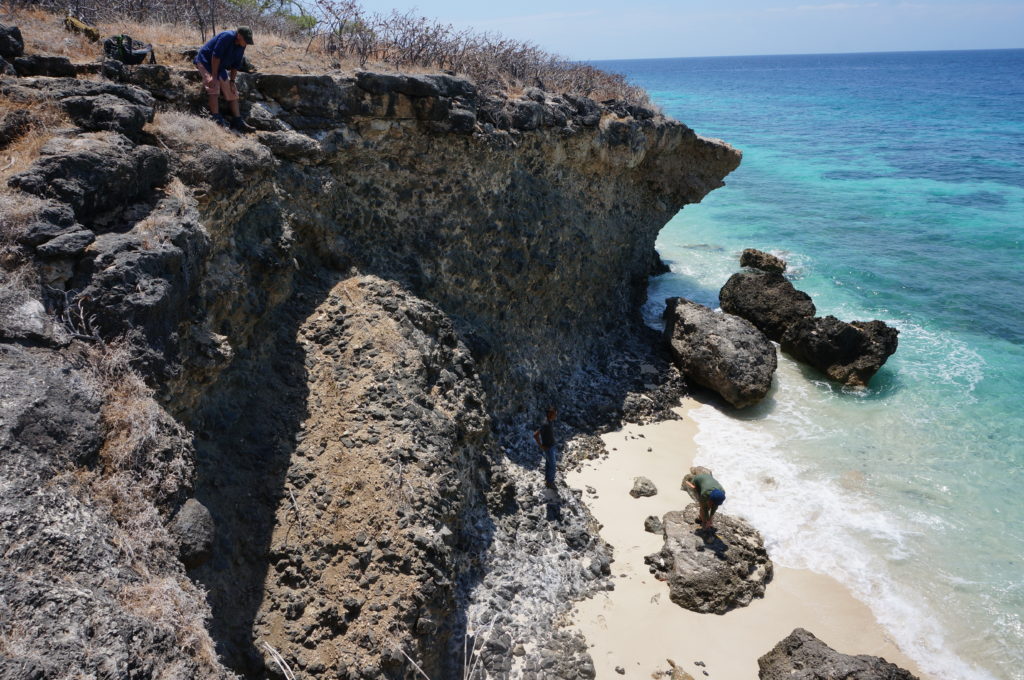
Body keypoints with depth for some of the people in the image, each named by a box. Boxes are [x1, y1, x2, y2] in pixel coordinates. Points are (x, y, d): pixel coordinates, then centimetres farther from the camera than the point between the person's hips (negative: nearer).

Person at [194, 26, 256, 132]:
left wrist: (232, 82, -1)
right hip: (205, 62, -8)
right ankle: (216, 118, -30)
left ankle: (238, 121, 7)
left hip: (220, 67, 8)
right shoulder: (226, 37, -27)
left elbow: (235, 65, 3)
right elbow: (216, 57, -27)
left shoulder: (241, 46, -4)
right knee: (214, 87, -25)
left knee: (232, 92, 4)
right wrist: (214, 77, -26)